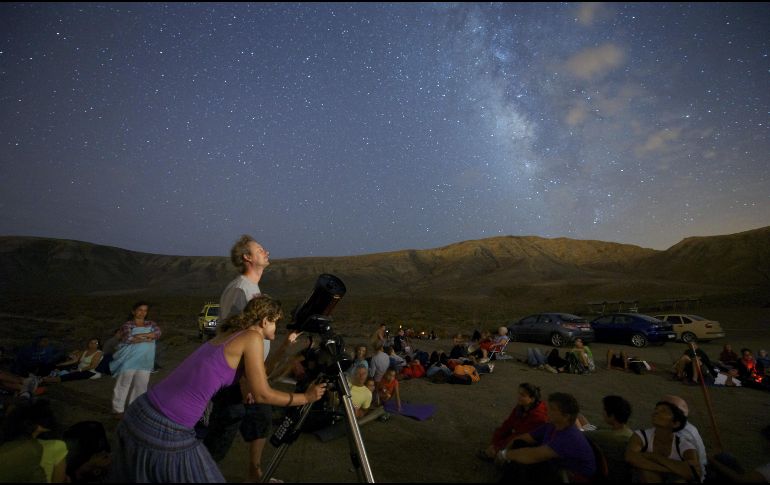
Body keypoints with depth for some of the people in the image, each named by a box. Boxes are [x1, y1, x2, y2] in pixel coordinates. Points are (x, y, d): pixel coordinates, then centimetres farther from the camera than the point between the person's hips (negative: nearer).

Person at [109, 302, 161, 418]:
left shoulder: (151, 324, 11)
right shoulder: (128, 325, -2)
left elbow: (158, 332, -8)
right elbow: (127, 338, -19)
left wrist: (139, 335, -18)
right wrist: (147, 338, -14)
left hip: (144, 361, 4)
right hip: (129, 360, -4)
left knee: (141, 385, 8)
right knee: (123, 385, 3)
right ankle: (118, 409, 15)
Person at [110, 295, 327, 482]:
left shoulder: (229, 334, 12)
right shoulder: (252, 337, -12)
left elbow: (258, 377, 20)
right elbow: (262, 395, -10)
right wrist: (306, 397, 0)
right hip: (165, 432, -8)